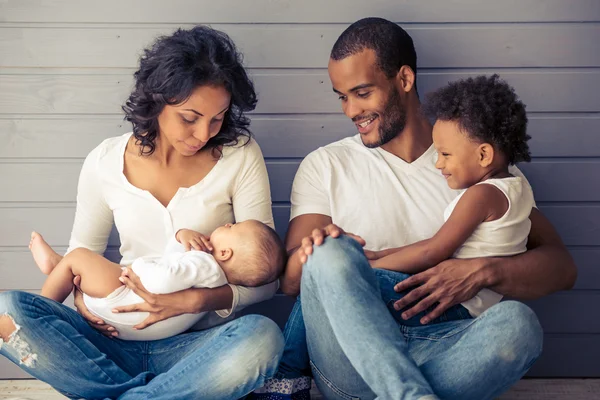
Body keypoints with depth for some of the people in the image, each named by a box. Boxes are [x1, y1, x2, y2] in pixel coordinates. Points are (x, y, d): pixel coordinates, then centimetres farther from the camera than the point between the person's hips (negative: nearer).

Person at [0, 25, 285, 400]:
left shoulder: (240, 156, -5)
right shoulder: (105, 162, 1)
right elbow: (82, 250, 15)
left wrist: (195, 300, -22)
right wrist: (82, 295, -8)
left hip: (197, 344, -1)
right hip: (121, 340, 2)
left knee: (262, 337, -36)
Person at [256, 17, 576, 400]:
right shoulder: (325, 166, 14)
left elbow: (561, 266, 7)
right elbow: (289, 279, 6)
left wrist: (484, 272, -14)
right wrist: (312, 250, -19)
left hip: (441, 354, 0)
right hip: (350, 362, 0)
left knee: (518, 323, -32)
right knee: (331, 253, -29)